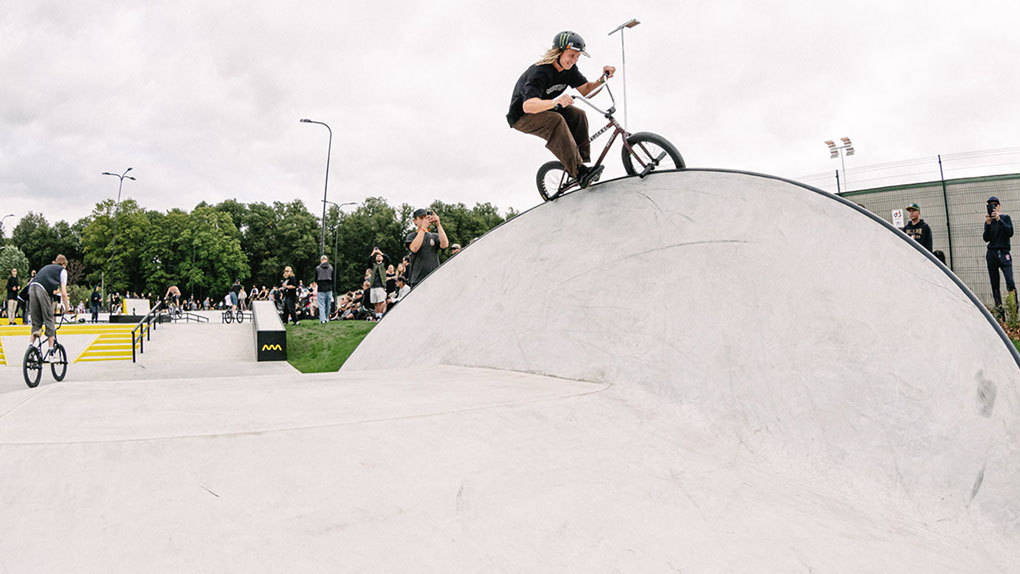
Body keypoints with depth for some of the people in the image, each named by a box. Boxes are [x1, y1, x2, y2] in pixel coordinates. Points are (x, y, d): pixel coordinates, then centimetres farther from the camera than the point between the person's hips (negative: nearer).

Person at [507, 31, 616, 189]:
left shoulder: (569, 69, -5)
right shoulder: (539, 72, -30)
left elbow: (586, 90, -7)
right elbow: (528, 106, -44)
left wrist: (603, 79, -25)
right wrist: (556, 101, -60)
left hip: (545, 110, 7)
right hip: (522, 117, -7)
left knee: (578, 115, -18)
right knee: (556, 120, -34)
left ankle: (581, 162, -13)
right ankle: (579, 172, -36)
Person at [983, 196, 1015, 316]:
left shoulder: (1005, 218, 5)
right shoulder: (988, 221, 11)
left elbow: (1010, 232, -10)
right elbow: (986, 239, -1)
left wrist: (999, 220, -17)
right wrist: (988, 224, -14)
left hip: (1004, 254, -3)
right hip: (991, 254, 3)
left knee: (1010, 282, -17)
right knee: (995, 286, 1)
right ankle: (999, 313, 4)